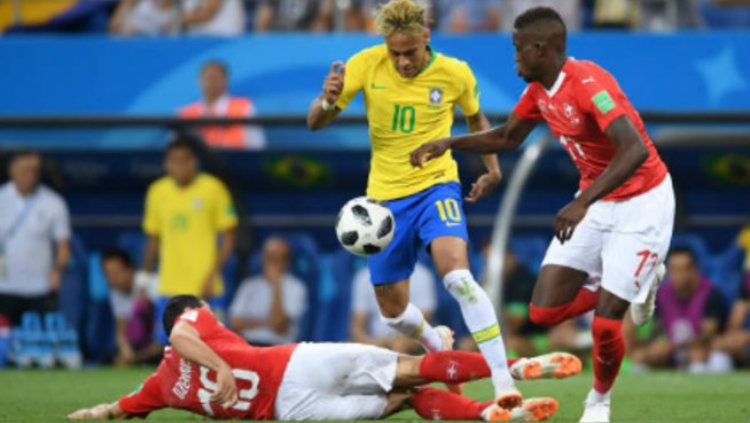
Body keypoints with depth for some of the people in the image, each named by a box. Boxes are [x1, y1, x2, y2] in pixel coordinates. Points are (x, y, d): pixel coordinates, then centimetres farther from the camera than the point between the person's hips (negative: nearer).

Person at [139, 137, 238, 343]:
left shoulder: (213, 189, -3)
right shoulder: (157, 191, 7)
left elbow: (228, 239, -2)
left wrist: (213, 275, -11)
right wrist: (144, 277, 9)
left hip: (203, 288, -3)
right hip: (169, 287, 3)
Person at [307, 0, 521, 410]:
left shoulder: (455, 74, -9)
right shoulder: (366, 64, -9)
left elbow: (475, 118, 14)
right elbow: (315, 123, -7)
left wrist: (492, 169, 1)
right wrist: (327, 100, -30)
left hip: (436, 186, -3)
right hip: (385, 195, 3)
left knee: (458, 275, -28)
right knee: (393, 311, 9)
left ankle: (502, 379, -29)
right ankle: (437, 344, 44)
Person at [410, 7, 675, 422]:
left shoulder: (587, 83, -27)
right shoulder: (539, 90, 0)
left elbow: (635, 150, -39)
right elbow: (508, 137, 19)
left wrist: (584, 201, -47)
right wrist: (449, 143, 5)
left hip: (641, 203, -8)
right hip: (595, 201, 8)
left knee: (604, 325, -12)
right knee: (544, 311, -2)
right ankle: (637, 281, 22)